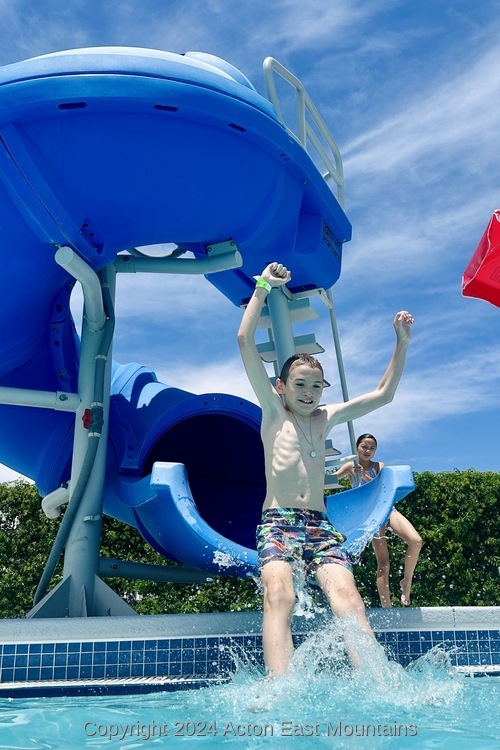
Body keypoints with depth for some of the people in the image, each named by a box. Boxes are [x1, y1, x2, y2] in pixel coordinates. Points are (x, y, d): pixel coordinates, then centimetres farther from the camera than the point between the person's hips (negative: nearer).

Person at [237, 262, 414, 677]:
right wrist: (263, 287, 7)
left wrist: (402, 342, 15)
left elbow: (383, 394, 22)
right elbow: (245, 340, 4)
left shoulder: (325, 418, 20)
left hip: (321, 525, 3)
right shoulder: (273, 411, 11)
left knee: (347, 594, -21)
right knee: (279, 595, -28)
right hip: (277, 522, -3)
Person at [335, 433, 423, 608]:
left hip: (388, 509, 2)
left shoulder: (380, 466, 7)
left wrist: (366, 477, -22)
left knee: (416, 541, -21)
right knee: (383, 561, -9)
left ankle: (407, 582, -1)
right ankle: (386, 606, -7)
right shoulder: (351, 467, 3)